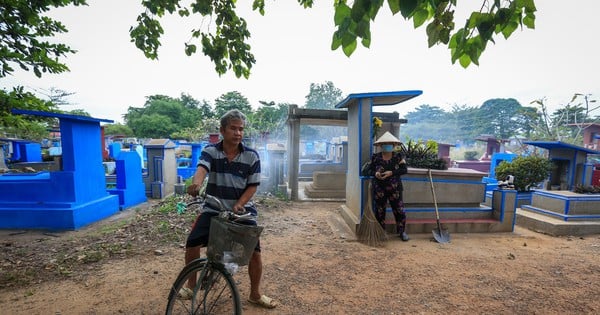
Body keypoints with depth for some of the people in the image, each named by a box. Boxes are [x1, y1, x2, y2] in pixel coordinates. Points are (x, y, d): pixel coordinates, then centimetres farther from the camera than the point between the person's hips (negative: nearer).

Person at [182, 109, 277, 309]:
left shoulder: (252, 156, -8)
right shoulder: (210, 151, -7)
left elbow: (252, 186, -7)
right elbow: (202, 169, -28)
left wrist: (239, 204, -22)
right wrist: (196, 183, -51)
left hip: (242, 211, 0)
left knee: (254, 252, -4)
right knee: (192, 245, -2)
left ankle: (255, 294, 22)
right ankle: (191, 286, 28)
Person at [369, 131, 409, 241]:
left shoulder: (398, 156, 1)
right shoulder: (375, 157, 3)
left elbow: (404, 169, -5)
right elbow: (370, 168, 9)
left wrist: (391, 172, -18)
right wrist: (375, 173, -13)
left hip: (395, 188, -1)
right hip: (379, 188, 1)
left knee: (399, 210, 2)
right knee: (379, 210, 9)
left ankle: (402, 231, 23)